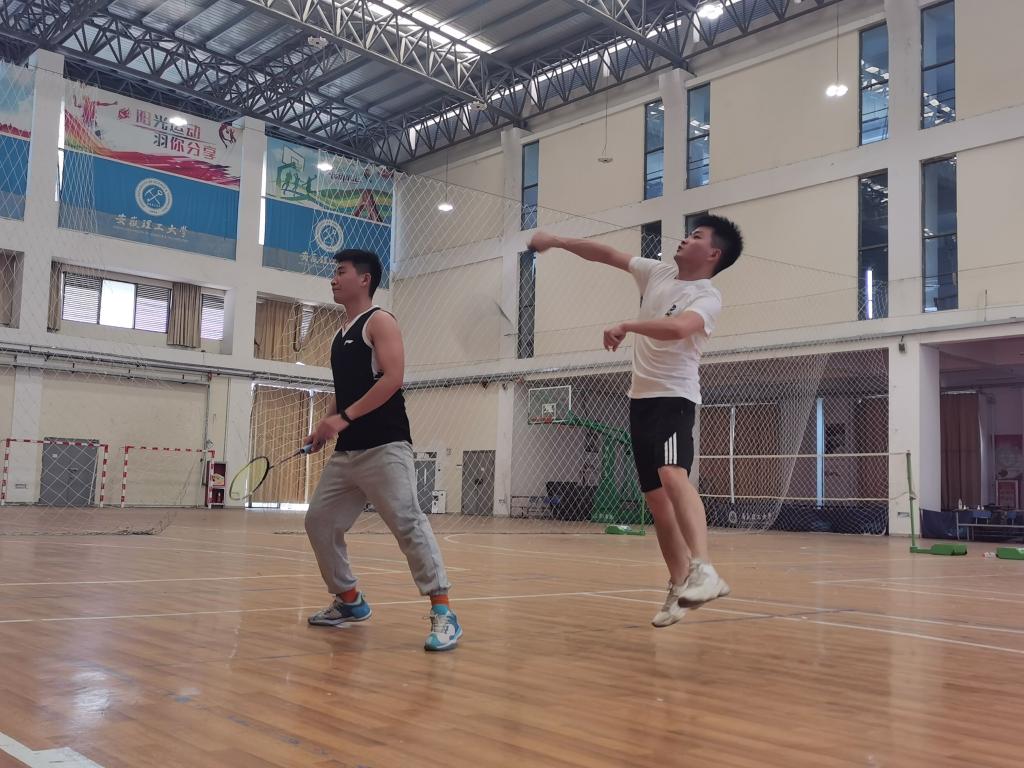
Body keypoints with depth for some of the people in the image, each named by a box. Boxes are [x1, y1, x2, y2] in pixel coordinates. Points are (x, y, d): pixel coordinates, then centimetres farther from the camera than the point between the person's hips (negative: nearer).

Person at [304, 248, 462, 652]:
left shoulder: (380, 321, -3)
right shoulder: (343, 333, 21)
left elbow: (392, 378, -16)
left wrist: (344, 417, -19)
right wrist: (325, 426, 12)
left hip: (384, 447, -9)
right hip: (347, 451, 9)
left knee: (408, 523, -14)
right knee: (319, 521, 9)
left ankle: (443, 614, -10)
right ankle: (350, 602, 24)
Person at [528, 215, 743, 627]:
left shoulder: (707, 297, -10)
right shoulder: (658, 272, 11)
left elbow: (677, 327, -31)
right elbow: (608, 254, 18)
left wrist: (626, 325, -32)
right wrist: (557, 241, 17)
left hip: (674, 398, -7)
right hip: (641, 397, 7)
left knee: (672, 475, -32)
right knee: (657, 498, 5)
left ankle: (704, 570, -44)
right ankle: (680, 586, 11)